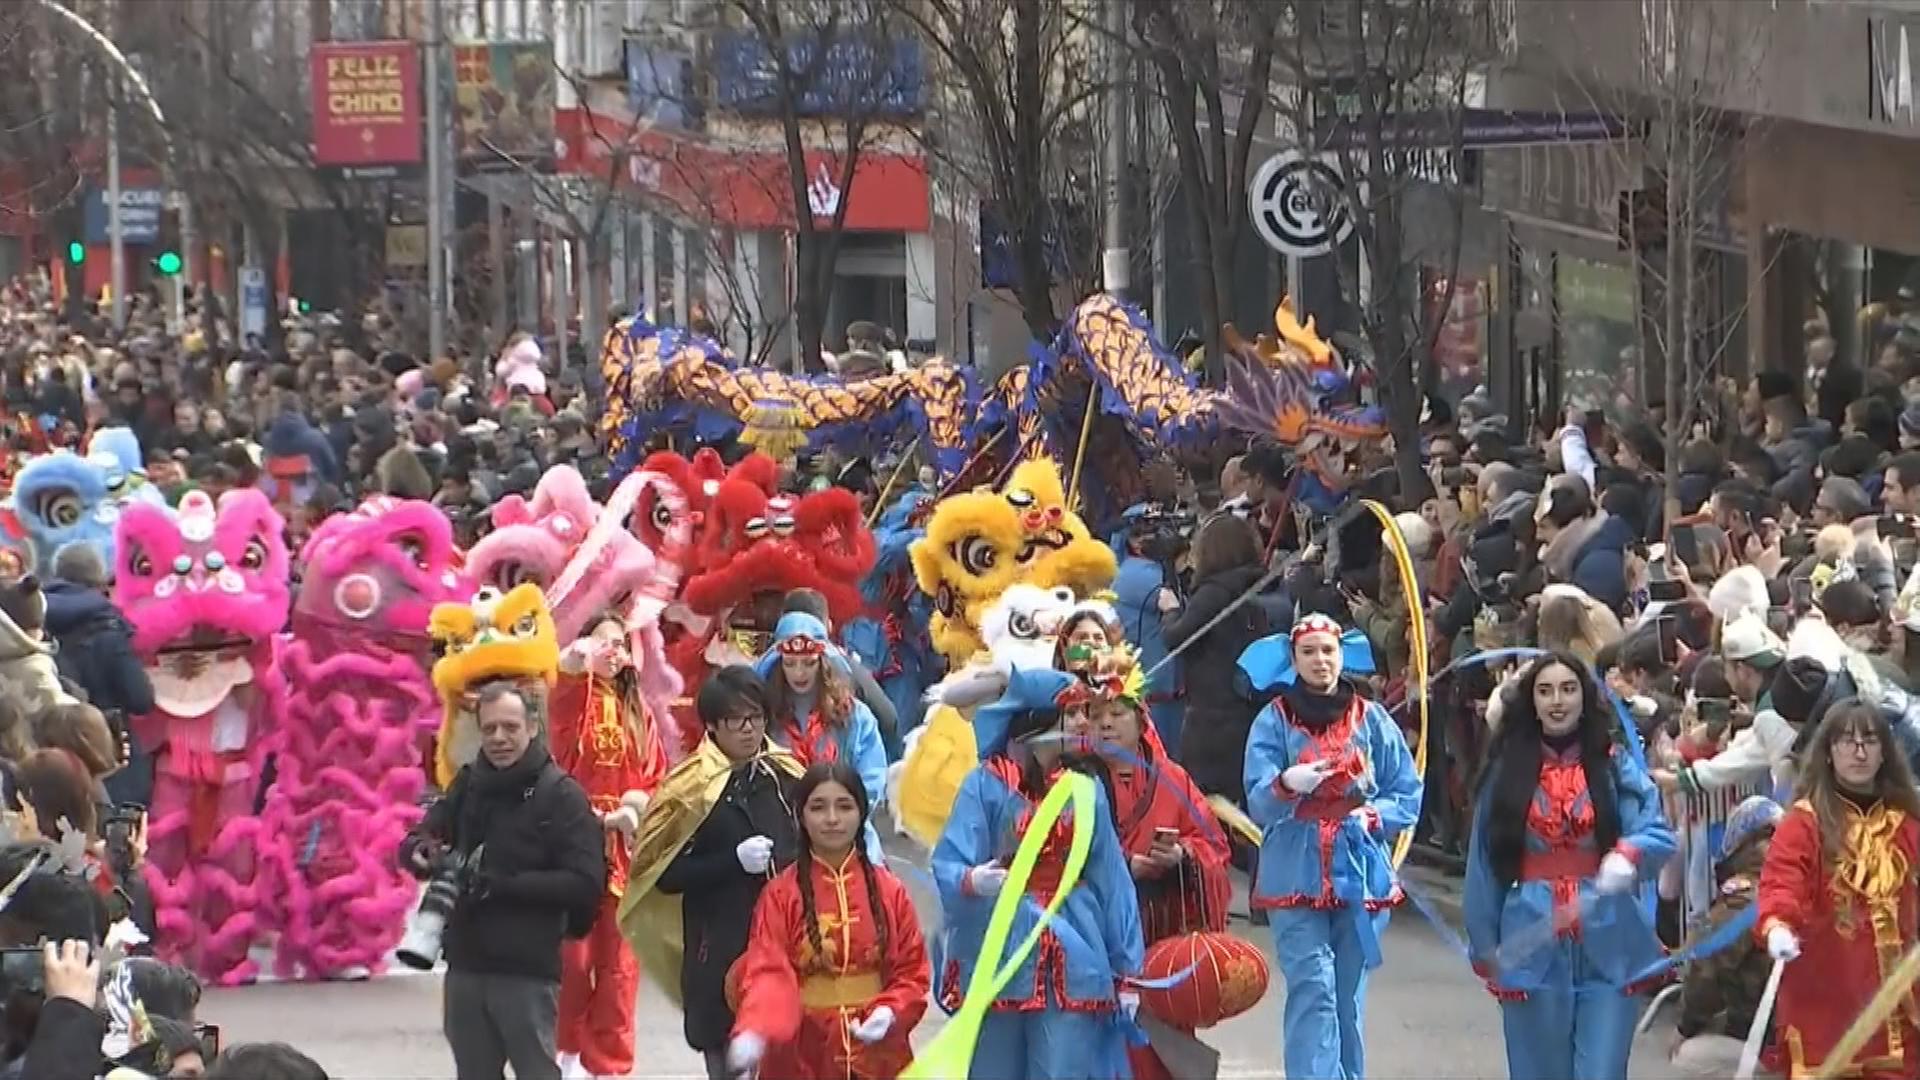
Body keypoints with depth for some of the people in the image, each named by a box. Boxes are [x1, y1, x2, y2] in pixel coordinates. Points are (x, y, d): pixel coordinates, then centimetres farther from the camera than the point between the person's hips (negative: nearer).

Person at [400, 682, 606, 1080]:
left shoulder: (560, 794, -8)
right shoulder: (468, 785, 8)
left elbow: (586, 883, -15)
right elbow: (418, 840, 12)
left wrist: (503, 885, -22)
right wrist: (421, 851, -13)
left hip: (528, 972, -6)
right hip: (465, 965, 6)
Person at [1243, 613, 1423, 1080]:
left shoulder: (1371, 720, 7)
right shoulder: (1274, 722, 1)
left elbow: (1408, 795, 9)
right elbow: (1258, 802, -9)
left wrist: (1372, 815, -10)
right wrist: (1285, 785, -30)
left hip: (1361, 876, 2)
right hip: (1296, 874, -2)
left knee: (1349, 996, 7)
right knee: (1312, 989, -12)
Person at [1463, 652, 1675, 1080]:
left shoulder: (1616, 766, 2)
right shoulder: (1507, 771, 4)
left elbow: (1658, 834, -8)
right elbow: (1484, 864, 8)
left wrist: (1627, 855, -31)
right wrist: (1486, 947, 9)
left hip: (1607, 949, -1)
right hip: (1531, 945, 1)